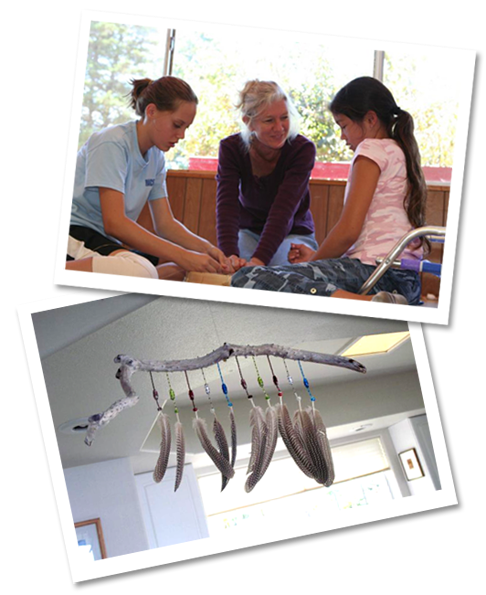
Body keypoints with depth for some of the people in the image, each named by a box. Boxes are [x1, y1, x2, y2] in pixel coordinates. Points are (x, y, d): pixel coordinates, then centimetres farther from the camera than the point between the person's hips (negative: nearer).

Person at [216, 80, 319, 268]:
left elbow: (283, 208, -32)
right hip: (248, 231, 1)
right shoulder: (231, 148, -15)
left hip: (294, 233, -1)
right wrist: (230, 254, -47)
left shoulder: (303, 149, -22)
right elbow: (226, 204, -28)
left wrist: (258, 260, -47)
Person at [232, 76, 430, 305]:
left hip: (373, 270, -10)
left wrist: (314, 260, 7)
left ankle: (370, 303, -32)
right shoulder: (401, 153, 26)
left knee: (246, 279, -22)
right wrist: (317, 257, 23)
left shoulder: (373, 149, -1)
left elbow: (348, 230, -9)